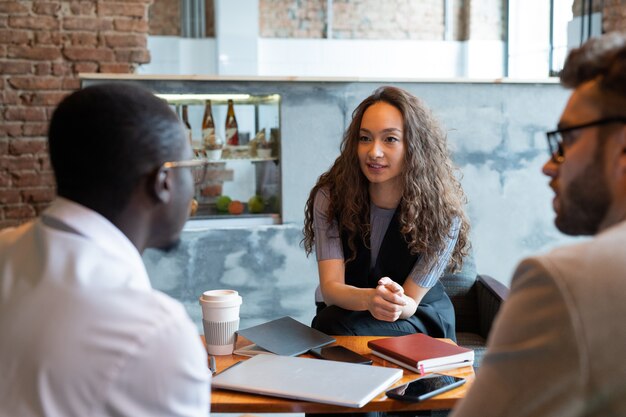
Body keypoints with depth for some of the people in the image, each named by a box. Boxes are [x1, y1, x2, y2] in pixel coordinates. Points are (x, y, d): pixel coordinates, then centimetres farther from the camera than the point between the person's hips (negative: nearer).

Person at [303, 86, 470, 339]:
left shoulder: (442, 212, -18)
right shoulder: (331, 195, -15)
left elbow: (410, 303, -16)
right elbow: (330, 287, -22)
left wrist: (397, 303, -42)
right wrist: (369, 298, -46)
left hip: (420, 320, -2)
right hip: (347, 309, 3)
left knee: (335, 329, -32)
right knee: (327, 323, -33)